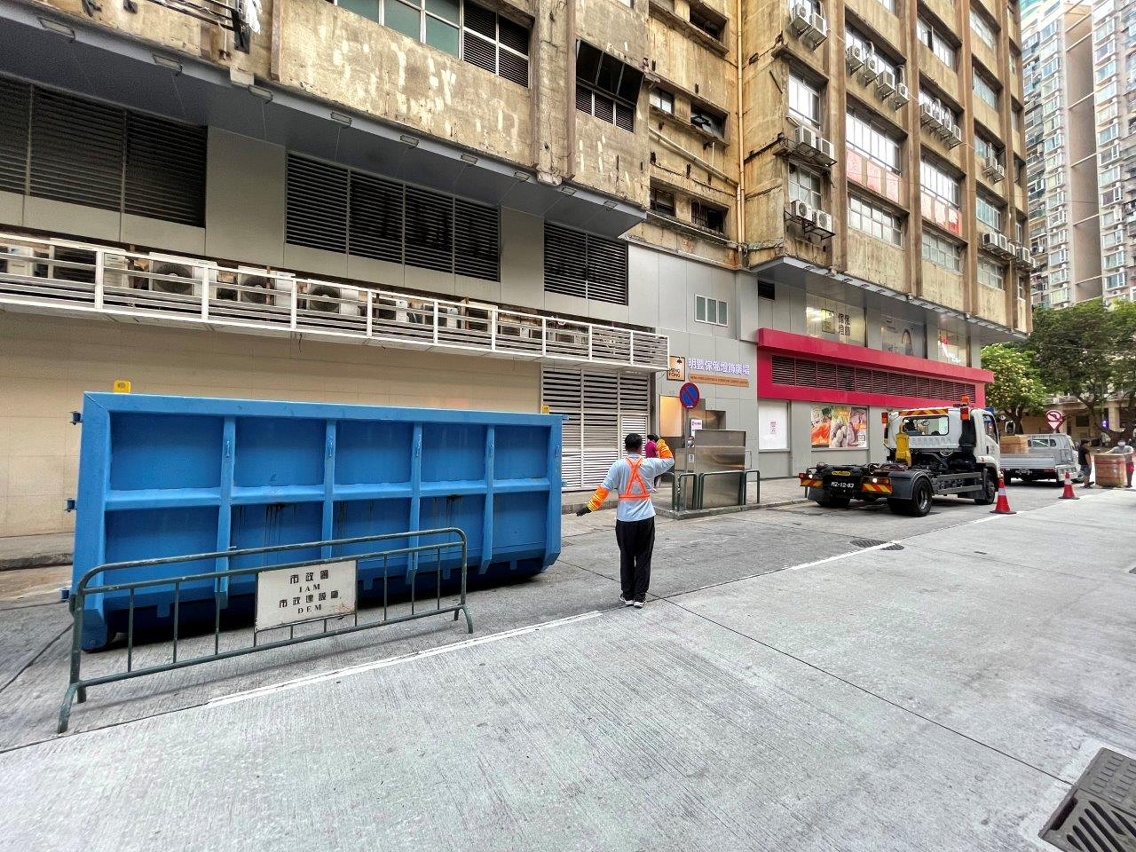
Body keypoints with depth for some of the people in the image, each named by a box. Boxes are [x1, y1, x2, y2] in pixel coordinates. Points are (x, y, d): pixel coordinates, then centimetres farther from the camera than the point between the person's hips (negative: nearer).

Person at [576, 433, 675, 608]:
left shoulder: (619, 466, -9)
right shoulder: (650, 464, -3)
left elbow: (604, 489, -11)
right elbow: (670, 461, 17)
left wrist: (590, 507, -6)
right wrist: (661, 443, 21)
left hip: (625, 520, -1)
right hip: (646, 518, 1)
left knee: (626, 558, 12)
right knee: (643, 558, 10)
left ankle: (627, 596, 19)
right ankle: (639, 597, 14)